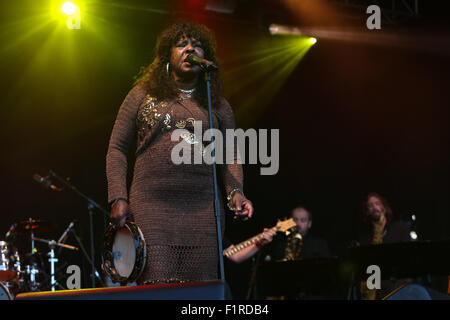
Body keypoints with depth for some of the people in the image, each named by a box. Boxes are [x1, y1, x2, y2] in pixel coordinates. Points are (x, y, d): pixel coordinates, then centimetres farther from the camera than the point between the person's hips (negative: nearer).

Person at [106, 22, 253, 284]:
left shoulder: (218, 106, 15)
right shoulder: (142, 96, 12)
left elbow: (231, 155, 14)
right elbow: (117, 148, 11)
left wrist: (235, 193, -5)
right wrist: (119, 198, 0)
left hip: (203, 210, 2)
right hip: (151, 206, -2)